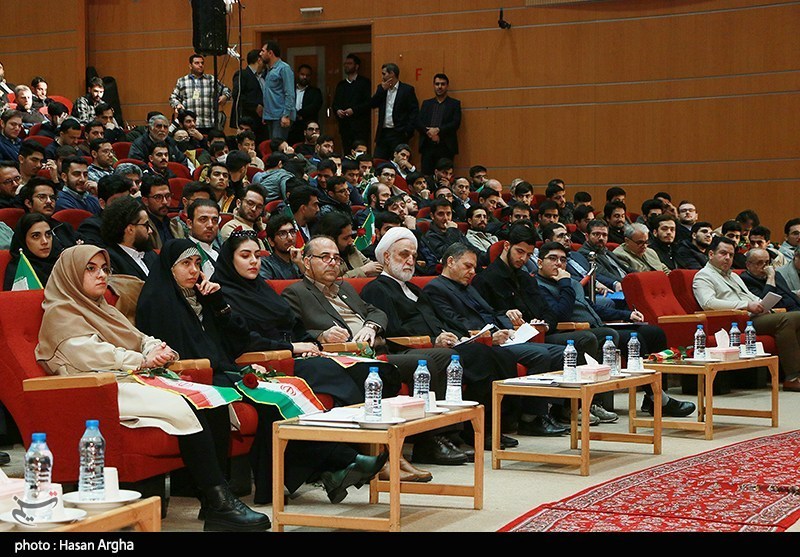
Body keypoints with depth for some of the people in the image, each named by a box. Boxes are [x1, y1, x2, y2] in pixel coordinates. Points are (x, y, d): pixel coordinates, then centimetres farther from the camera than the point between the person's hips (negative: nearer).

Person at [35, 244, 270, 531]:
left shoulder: (103, 309, 31)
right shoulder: (59, 313, 4)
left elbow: (140, 340, 20)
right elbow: (89, 354, -12)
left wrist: (159, 350, -4)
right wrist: (142, 361, -17)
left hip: (136, 380, 9)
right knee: (185, 407, -30)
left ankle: (215, 497, -23)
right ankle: (219, 506, -33)